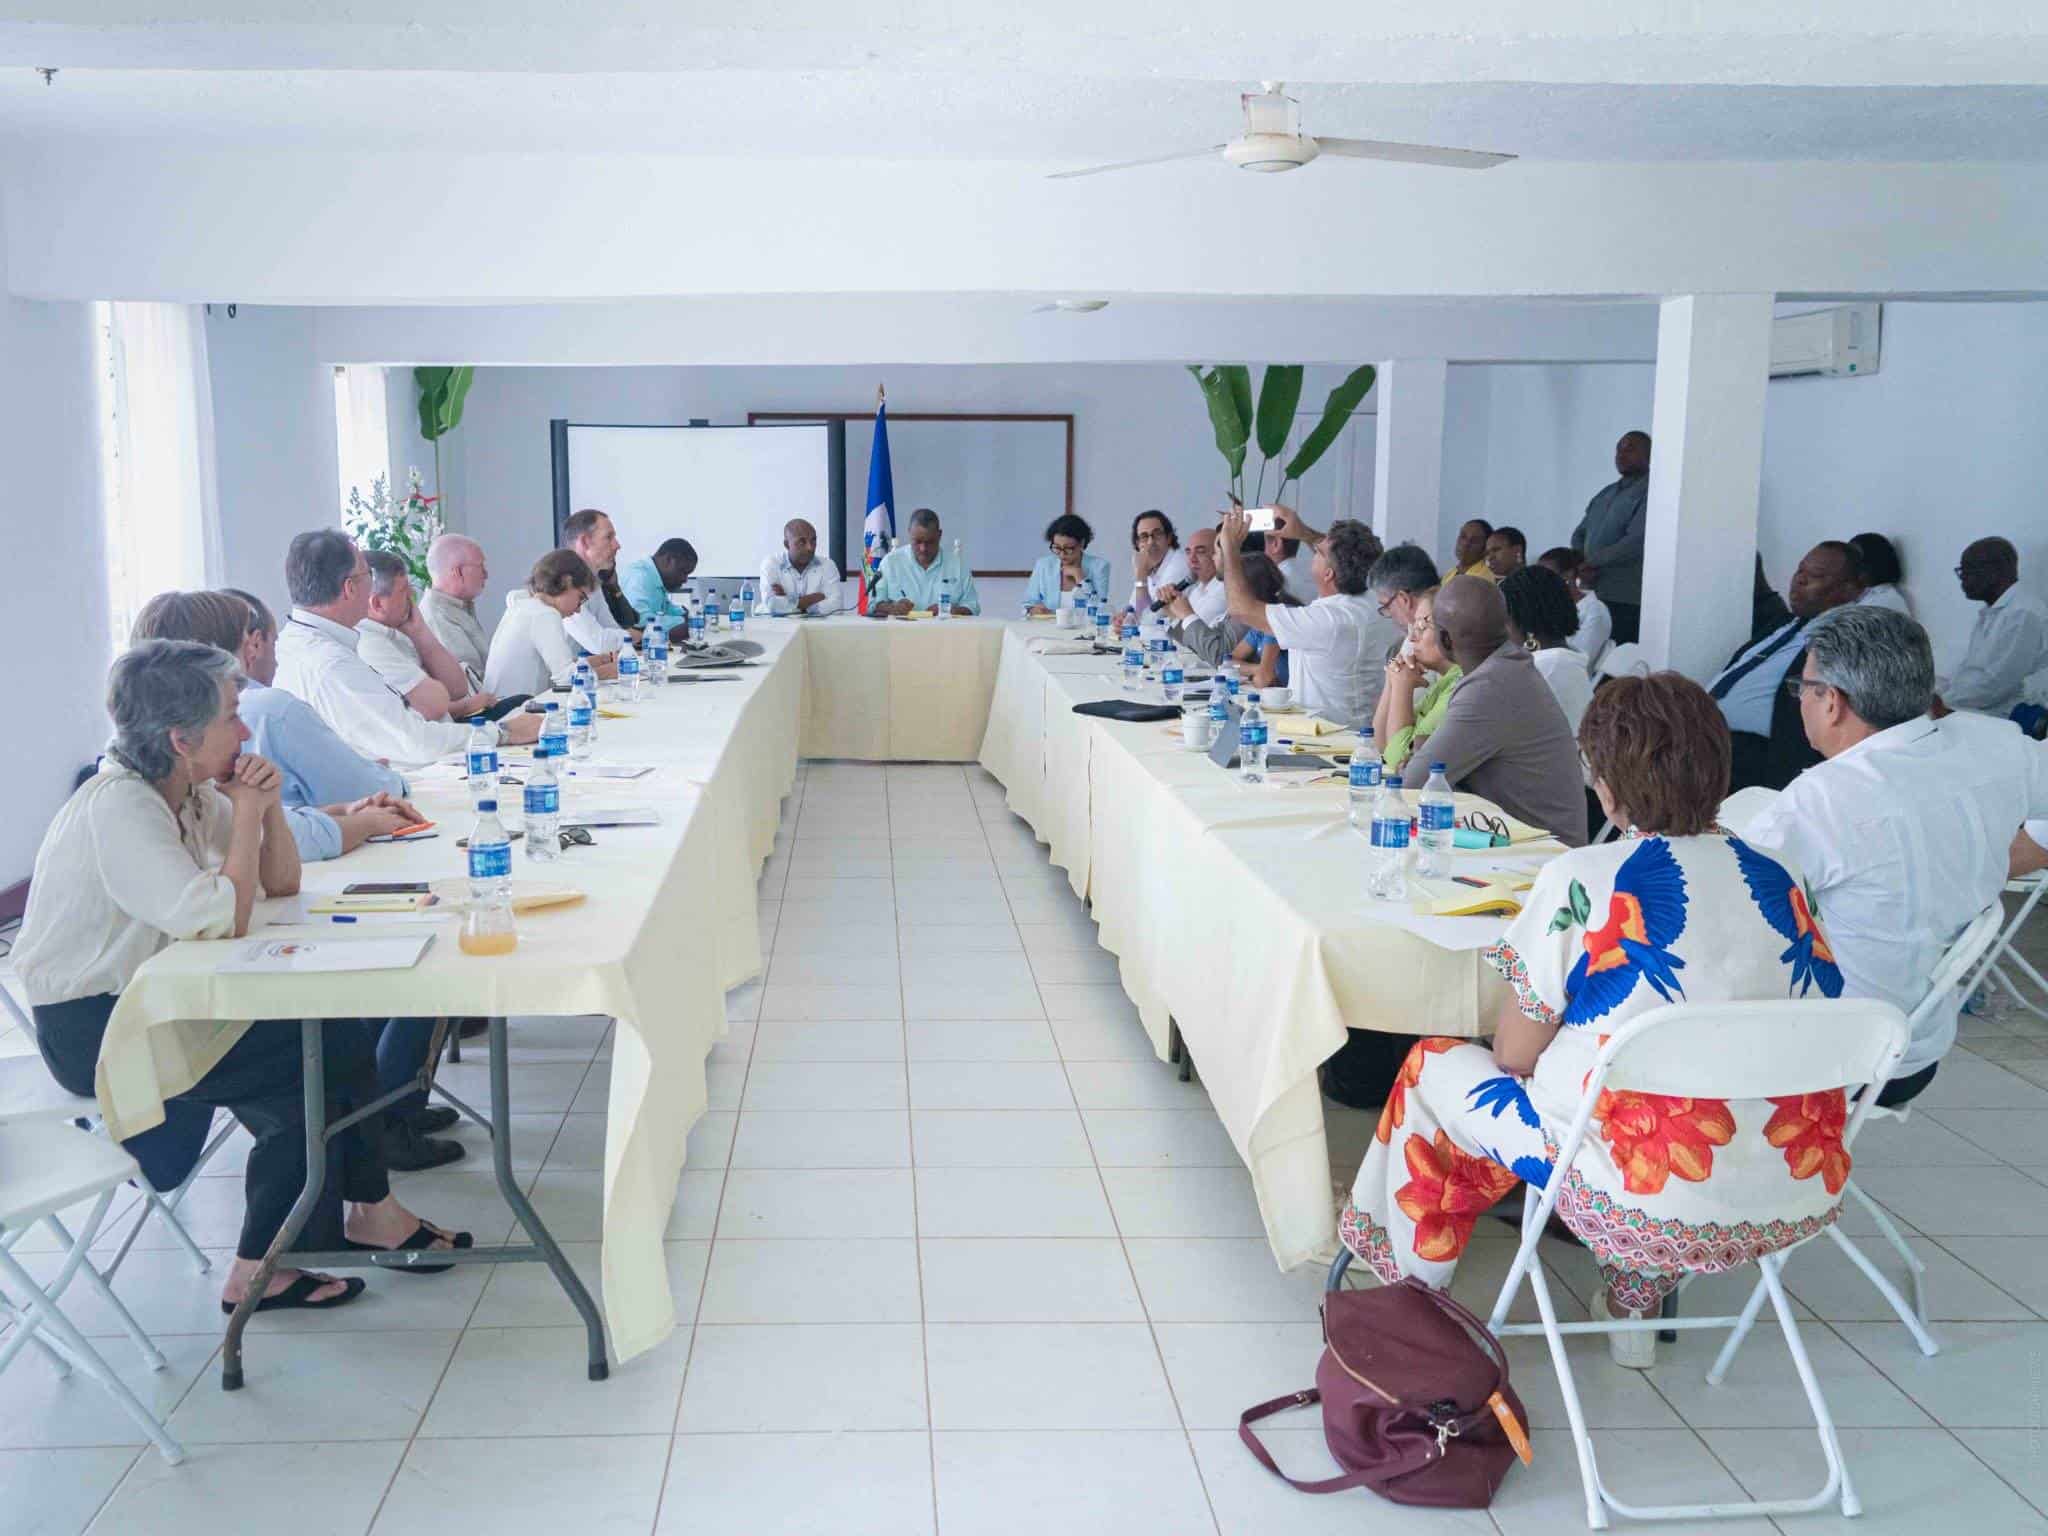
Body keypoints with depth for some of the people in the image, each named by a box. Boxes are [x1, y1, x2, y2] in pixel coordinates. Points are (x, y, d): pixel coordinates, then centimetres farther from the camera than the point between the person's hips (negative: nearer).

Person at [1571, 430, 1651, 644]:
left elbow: (1635, 543, -17)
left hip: (1626, 602, -7)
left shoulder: (1649, 493, -7)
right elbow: (1579, 534, 18)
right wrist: (1581, 566, -3)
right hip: (1592, 596, 7)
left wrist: (1590, 561, -10)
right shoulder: (1605, 494, 20)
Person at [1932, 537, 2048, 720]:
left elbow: (1996, 682, -20)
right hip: (1975, 711, 9)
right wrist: (1938, 699, 1)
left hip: (2007, 720, -9)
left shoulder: (2023, 614, -15)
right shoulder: (1991, 612, 18)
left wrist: (1944, 702, -13)